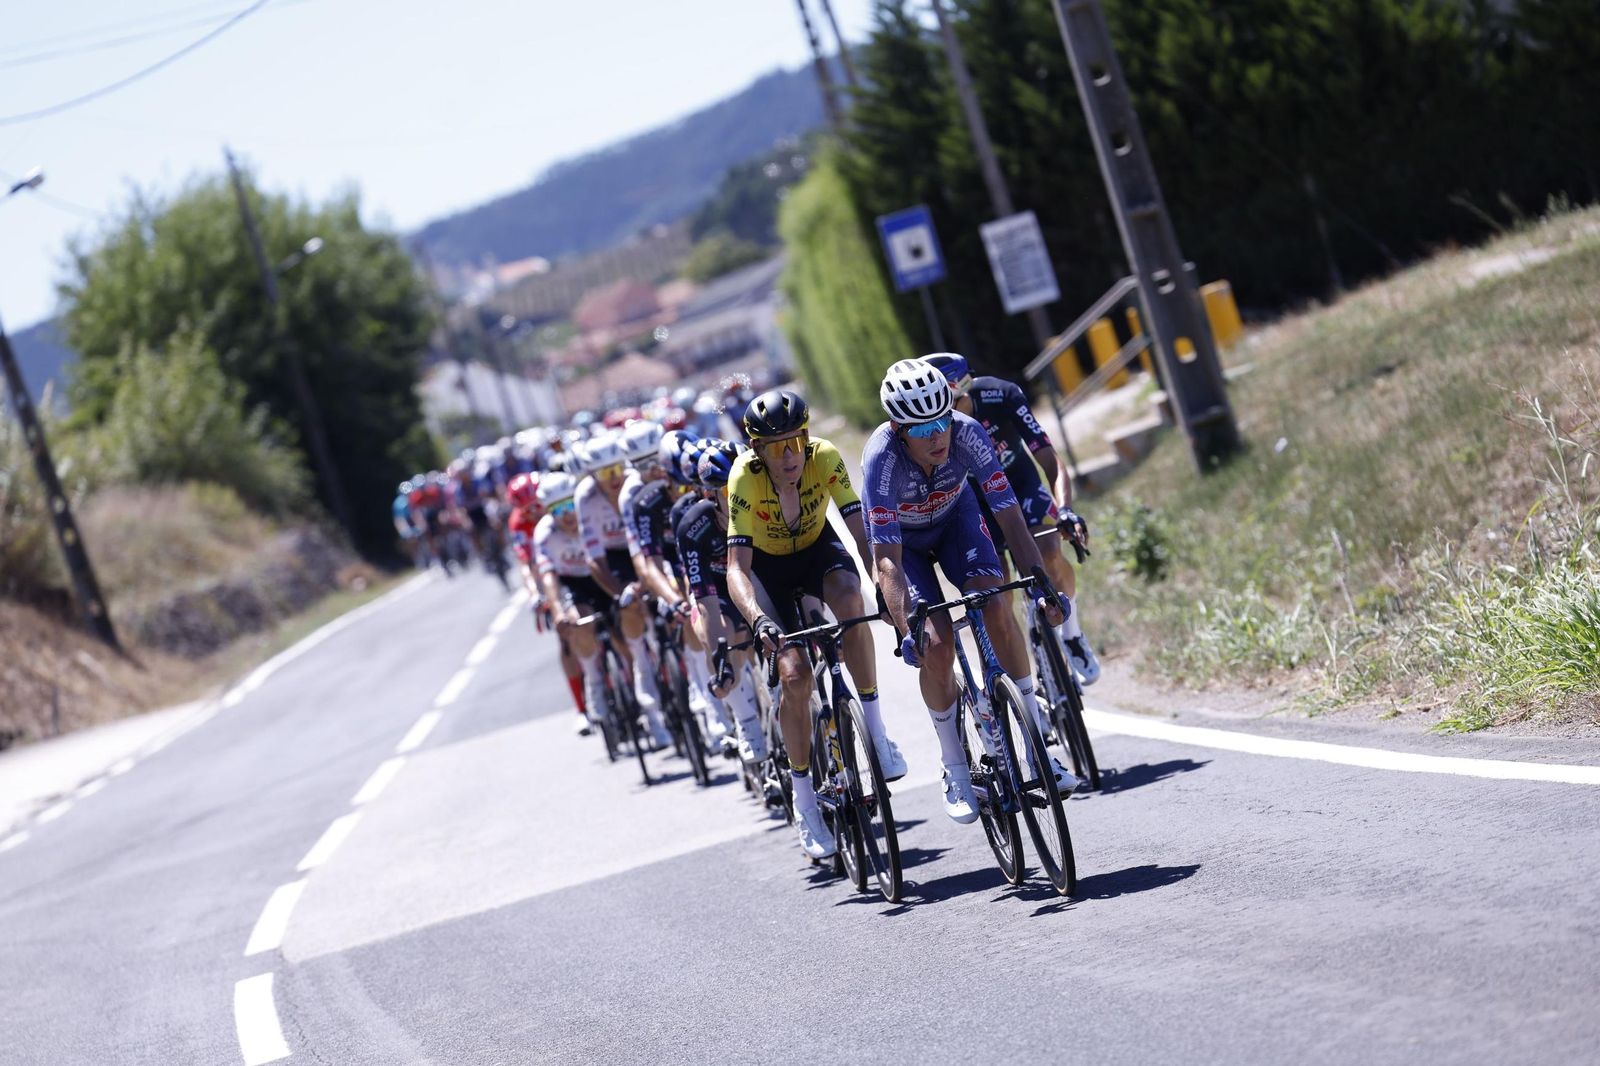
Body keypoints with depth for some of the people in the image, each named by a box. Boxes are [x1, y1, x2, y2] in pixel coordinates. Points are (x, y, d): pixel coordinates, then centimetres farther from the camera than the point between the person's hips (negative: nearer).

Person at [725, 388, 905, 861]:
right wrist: (759, 620, -52)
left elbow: (860, 528, -31)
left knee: (849, 599, -34)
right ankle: (804, 799, -1)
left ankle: (875, 727, -19)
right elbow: (737, 566, -35)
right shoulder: (745, 477, -32)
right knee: (794, 672, -17)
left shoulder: (824, 458, -28)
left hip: (817, 547, 1)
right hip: (768, 564, -1)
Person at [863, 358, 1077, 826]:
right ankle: (955, 772, -2)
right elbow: (887, 559, -39)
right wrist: (906, 632, -48)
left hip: (955, 517, 2)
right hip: (902, 537, -2)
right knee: (936, 644, -19)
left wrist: (1041, 588, -39)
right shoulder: (881, 458, -38)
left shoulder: (968, 434, -32)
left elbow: (1010, 517, -30)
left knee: (996, 608, -22)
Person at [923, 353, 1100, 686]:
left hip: (1021, 483, 0)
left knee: (1048, 555, -24)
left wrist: (1065, 510, -49)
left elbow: (1050, 463, -31)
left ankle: (1070, 632, 3)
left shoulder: (1002, 395, -31)